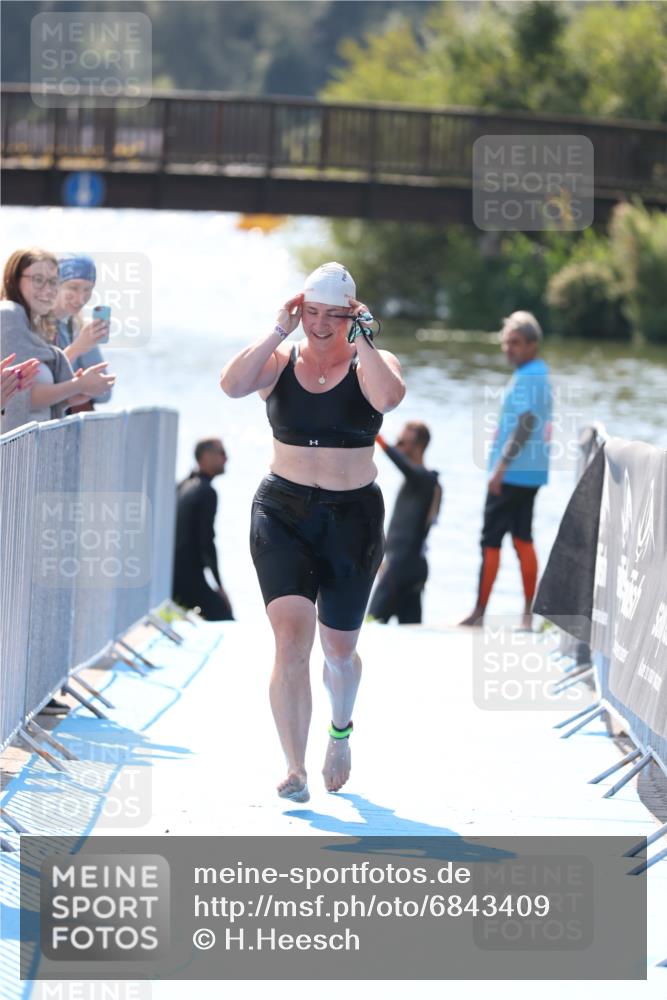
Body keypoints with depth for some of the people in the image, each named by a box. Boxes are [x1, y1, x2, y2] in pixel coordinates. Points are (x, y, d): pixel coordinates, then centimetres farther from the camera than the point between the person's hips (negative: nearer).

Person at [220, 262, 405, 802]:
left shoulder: (372, 363, 0)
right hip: (281, 513, 0)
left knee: (339, 650, 12)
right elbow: (232, 384, -18)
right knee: (291, 634, -18)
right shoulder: (280, 360, 3)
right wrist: (280, 331, -14)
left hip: (352, 517, 0)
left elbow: (388, 397, -25)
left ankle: (341, 728, 45)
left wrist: (358, 339, -16)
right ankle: (295, 771, -18)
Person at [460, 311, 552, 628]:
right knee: (522, 540, 10)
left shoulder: (527, 377, -15)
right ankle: (528, 612, 10)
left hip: (512, 472, -10)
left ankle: (479, 613, -6)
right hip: (530, 472, 10)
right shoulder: (539, 373, 16)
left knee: (491, 541, -7)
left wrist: (501, 466, -23)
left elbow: (526, 423, -22)